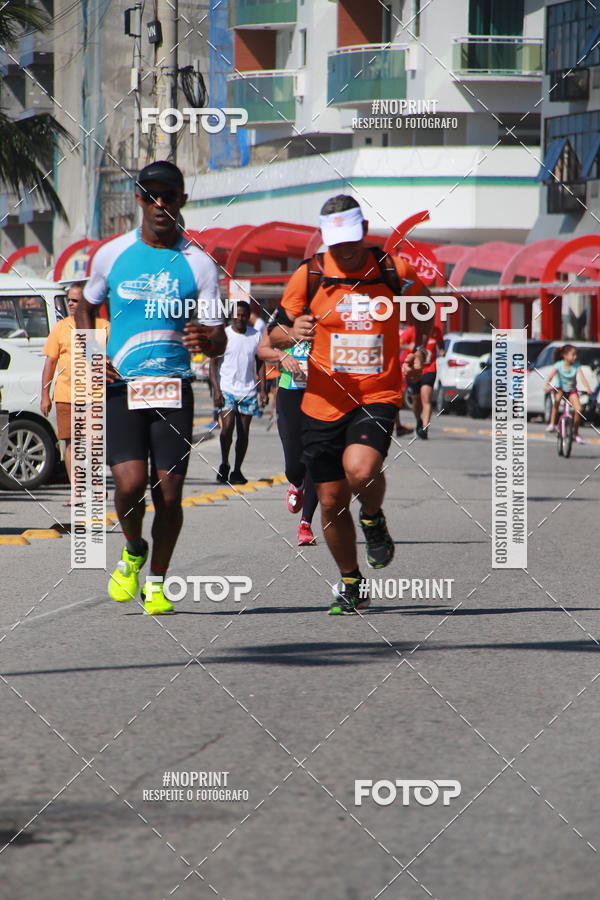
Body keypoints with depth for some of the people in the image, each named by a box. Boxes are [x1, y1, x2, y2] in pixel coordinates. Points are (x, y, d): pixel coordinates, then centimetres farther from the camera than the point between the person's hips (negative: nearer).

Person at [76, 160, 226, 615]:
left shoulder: (199, 264, 2)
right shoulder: (112, 254, 6)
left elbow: (219, 338, 1)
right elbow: (86, 307, 21)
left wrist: (206, 341, -23)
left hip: (174, 389, 0)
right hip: (121, 388, 0)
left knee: (169, 492, -2)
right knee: (130, 483, -15)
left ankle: (157, 581, 19)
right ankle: (132, 552, 16)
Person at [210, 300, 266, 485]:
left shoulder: (256, 336, 7)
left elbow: (260, 363, 15)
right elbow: (213, 363, -1)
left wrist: (262, 390, 7)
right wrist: (216, 390, -11)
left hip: (248, 391, 3)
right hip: (227, 389, -3)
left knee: (243, 433, 3)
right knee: (227, 426, -18)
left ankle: (237, 470, 12)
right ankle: (224, 465, -3)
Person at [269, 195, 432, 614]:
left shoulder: (394, 271, -2)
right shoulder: (310, 275, -2)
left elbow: (424, 304, 20)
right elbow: (276, 333, 5)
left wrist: (420, 350, 8)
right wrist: (292, 332, -18)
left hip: (378, 395, -2)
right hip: (324, 402, 2)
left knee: (360, 469, -29)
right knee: (332, 501, 5)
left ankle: (374, 518, 6)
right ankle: (351, 583, 27)